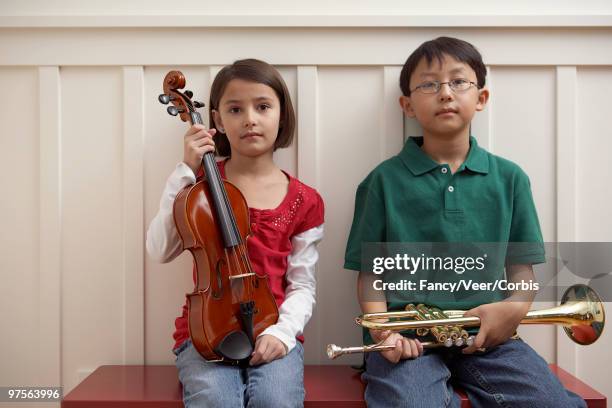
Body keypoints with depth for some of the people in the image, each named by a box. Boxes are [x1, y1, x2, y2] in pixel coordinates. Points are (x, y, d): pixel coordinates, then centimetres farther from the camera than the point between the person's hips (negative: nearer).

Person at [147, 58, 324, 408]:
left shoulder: (304, 201, 2)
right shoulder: (204, 181, 4)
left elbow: (302, 286, 3)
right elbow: (160, 250, -7)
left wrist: (282, 331, -16)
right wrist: (186, 171, -11)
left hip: (272, 334, 0)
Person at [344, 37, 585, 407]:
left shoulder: (509, 178, 9)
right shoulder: (384, 180, 3)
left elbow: (522, 265, 12)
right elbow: (370, 270, 4)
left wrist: (516, 305, -9)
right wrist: (382, 328, -12)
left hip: (485, 334, 3)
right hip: (408, 339, -2)